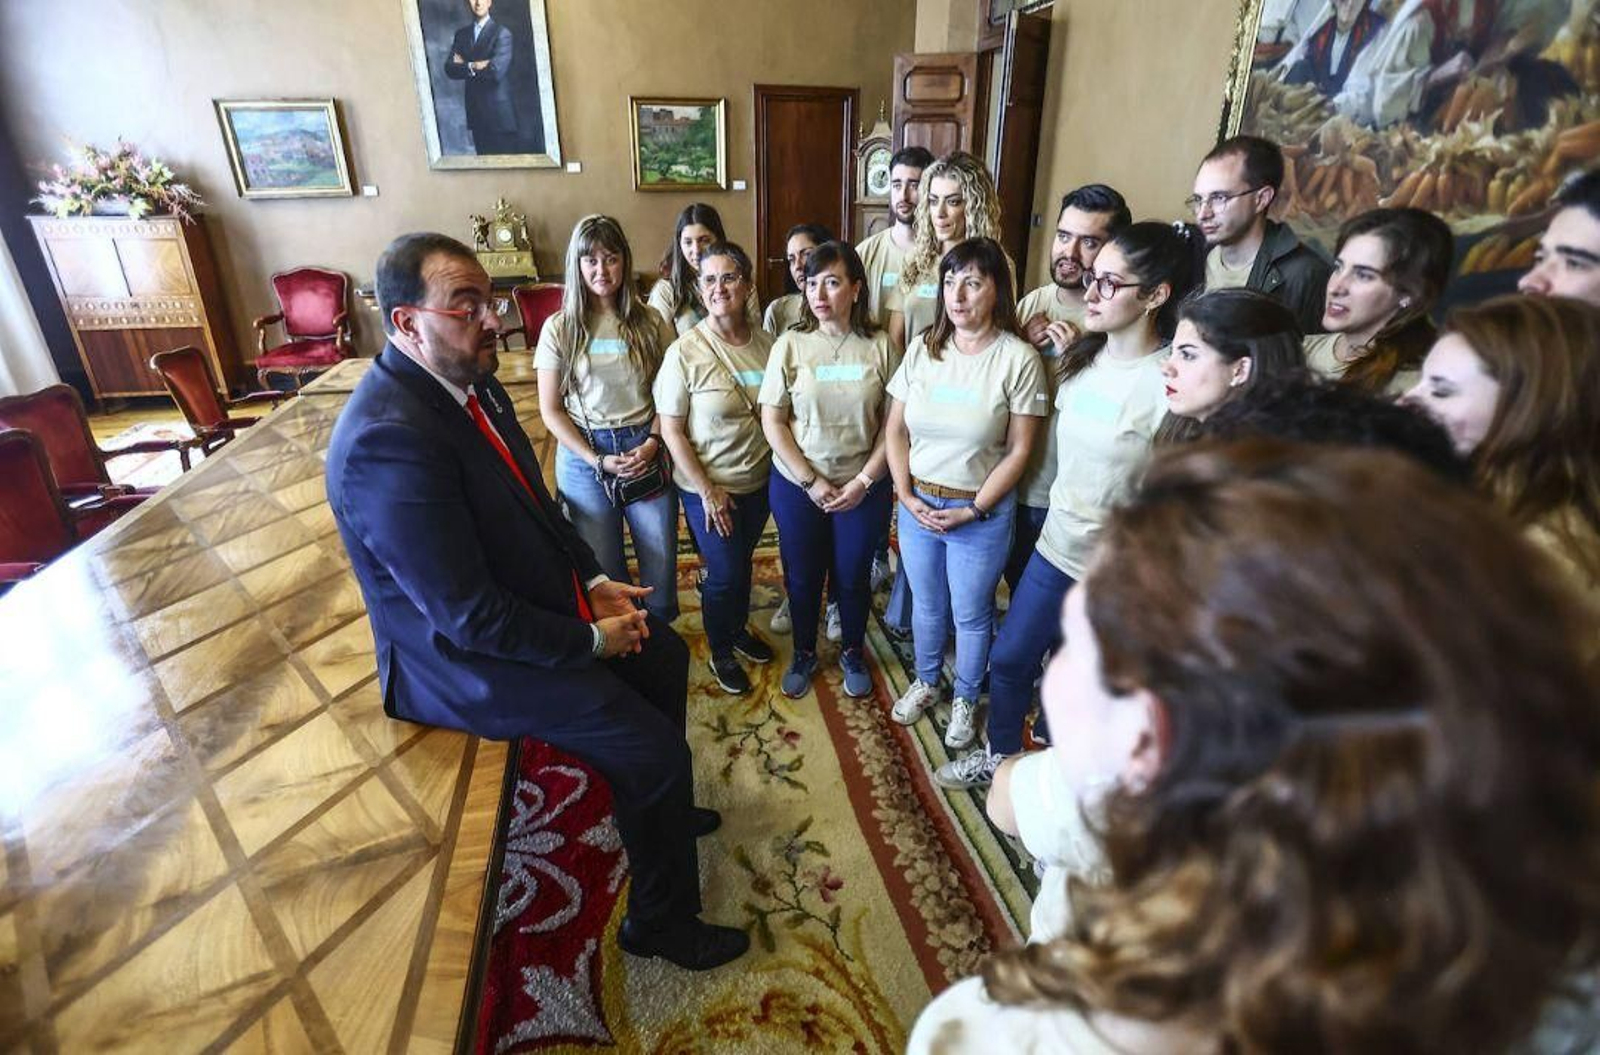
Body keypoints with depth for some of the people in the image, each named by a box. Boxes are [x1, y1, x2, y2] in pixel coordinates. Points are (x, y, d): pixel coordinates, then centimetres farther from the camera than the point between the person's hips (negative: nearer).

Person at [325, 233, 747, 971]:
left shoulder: (469, 381, -2)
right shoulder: (390, 440, -31)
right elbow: (469, 617, -29)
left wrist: (593, 580, -1)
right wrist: (591, 642, -18)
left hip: (538, 601, 9)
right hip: (467, 656, -9)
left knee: (665, 656, 19)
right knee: (655, 749, -9)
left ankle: (660, 807, 42)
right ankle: (661, 919, 18)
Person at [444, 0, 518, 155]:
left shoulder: (501, 33, -4)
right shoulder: (461, 34, 12)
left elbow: (496, 71, -15)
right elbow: (450, 69, 3)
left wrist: (465, 66, -3)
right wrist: (473, 66, -11)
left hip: (499, 112, -5)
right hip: (476, 113, 5)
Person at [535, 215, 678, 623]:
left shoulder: (650, 323, 2)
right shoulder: (559, 328, -1)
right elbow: (551, 410, -1)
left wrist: (652, 444, -12)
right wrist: (597, 460, -11)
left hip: (646, 450, 1)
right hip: (583, 455, -1)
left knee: (662, 565, 4)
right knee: (603, 571, 7)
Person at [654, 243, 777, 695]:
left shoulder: (766, 342, -4)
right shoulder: (685, 352, -17)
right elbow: (671, 429, -14)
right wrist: (707, 490, -15)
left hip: (760, 481, 4)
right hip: (708, 487, -4)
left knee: (743, 561, 22)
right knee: (724, 572, 6)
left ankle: (739, 628, 47)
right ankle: (721, 653, 32)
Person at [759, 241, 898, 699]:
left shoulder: (880, 346, -6)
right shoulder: (791, 344, -7)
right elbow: (772, 421, -8)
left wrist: (863, 481, -12)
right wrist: (811, 481, -12)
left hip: (864, 486, 0)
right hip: (797, 484, 0)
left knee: (853, 576, 14)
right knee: (802, 575, 14)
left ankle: (852, 652, 39)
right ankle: (804, 653, 38)